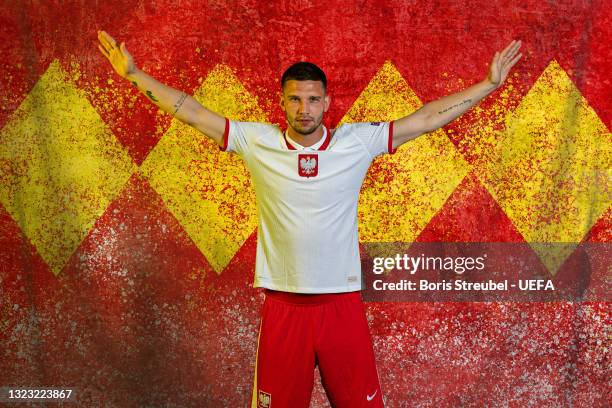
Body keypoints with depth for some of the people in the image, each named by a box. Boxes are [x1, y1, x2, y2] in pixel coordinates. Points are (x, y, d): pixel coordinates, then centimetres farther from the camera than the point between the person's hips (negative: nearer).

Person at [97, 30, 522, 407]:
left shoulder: (358, 141, -2)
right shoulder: (257, 142, -1)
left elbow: (427, 118, -1)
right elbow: (192, 112, 1)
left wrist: (490, 84, -2)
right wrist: (135, 74, -1)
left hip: (343, 304, 0)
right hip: (283, 305, 0)